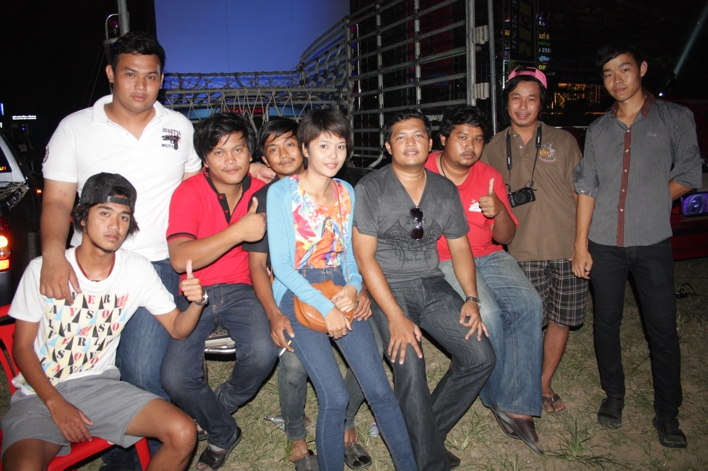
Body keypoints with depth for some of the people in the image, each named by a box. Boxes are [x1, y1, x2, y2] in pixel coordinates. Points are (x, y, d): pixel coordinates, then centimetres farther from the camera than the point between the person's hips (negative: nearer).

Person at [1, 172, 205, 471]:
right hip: (40, 392, -2)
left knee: (183, 434, -17)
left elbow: (177, 329, 1)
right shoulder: (43, 269, -9)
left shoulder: (138, 270, -3)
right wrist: (56, 403, -12)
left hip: (99, 385, 3)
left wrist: (196, 302, -21)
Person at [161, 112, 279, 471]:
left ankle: (219, 406, 9)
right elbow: (180, 259, -24)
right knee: (176, 378, -20)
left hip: (239, 290, 2)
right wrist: (238, 231, -29)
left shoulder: (261, 193, 0)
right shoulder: (189, 193, -10)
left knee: (263, 353, -27)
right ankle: (223, 433, 13)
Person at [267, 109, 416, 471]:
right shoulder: (281, 192, -5)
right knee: (335, 397, -14)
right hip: (297, 293, -4)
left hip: (340, 290, 4)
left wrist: (353, 287, -6)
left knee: (380, 389, -4)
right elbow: (280, 264, -10)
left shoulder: (346, 192, 11)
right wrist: (325, 307, -15)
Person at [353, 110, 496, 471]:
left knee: (481, 356, -6)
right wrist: (396, 317, -19)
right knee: (410, 364, -24)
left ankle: (428, 427, 14)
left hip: (432, 284, 5)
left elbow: (460, 247, 13)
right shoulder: (370, 189, -8)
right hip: (386, 286, -5)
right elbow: (364, 256, -13)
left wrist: (471, 299, -2)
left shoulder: (446, 190, 7)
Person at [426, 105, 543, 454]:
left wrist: (499, 212, -16)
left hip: (489, 256, 5)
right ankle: (500, 397, -4)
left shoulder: (490, 177, 6)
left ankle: (518, 406, -13)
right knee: (487, 314, -27)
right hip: (442, 261, -4)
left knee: (529, 305, -20)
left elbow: (505, 237, 6)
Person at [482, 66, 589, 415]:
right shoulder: (493, 149, 8)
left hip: (567, 249, 1)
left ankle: (544, 384, 28)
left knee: (561, 320, 8)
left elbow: (580, 194, 7)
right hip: (524, 252, -1)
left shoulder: (563, 140, 7)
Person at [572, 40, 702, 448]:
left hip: (652, 244, -2)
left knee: (663, 329, 1)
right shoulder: (598, 130, 9)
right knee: (607, 323, 10)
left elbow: (689, 175, 3)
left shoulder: (675, 118, 3)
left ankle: (668, 413, 16)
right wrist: (581, 245, 1)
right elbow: (587, 188, 5)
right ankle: (614, 396, 27)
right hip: (604, 245, 2)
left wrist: (647, 200, 2)